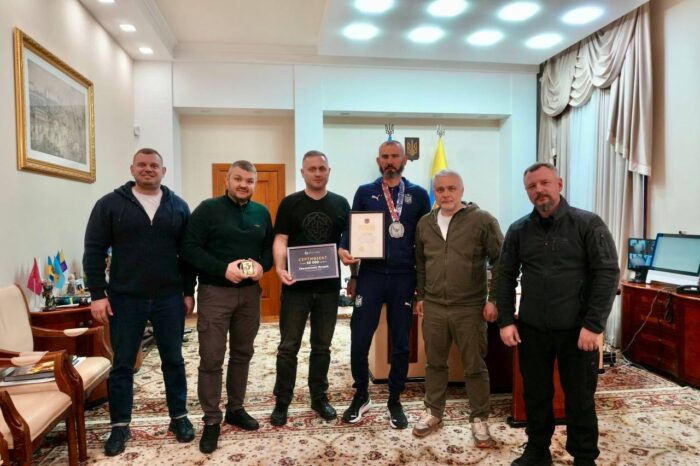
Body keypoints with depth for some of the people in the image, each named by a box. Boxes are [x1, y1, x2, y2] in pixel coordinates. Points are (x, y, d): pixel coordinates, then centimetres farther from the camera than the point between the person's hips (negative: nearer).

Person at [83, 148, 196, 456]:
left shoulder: (178, 207, 5)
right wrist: (98, 294, -7)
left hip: (169, 298, 2)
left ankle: (179, 417, 27)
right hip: (125, 299, -1)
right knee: (122, 364, 9)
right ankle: (120, 425, 24)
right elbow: (94, 251, -2)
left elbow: (187, 252, 7)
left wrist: (188, 291, 3)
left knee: (173, 360, 11)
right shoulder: (110, 204, -1)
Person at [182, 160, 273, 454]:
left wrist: (263, 265, -10)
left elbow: (271, 246, 12)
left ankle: (236, 409, 31)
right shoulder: (208, 209, -5)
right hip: (214, 291, -4)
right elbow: (189, 248, -11)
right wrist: (223, 268, -22)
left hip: (250, 292, 5)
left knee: (242, 354, 14)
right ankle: (211, 421, 14)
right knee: (211, 358, -1)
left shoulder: (262, 213, 9)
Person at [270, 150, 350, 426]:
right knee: (288, 347, 6)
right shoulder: (289, 204, 0)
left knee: (322, 346, 14)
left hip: (328, 286, 2)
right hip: (296, 287, -2)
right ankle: (282, 402, 20)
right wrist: (280, 268, -22)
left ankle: (319, 397, 29)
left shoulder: (340, 204, 6)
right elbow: (280, 240, -5)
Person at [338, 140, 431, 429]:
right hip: (370, 275, 0)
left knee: (400, 343, 9)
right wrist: (353, 275, 0)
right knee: (359, 340, 0)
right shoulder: (364, 193, 6)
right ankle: (361, 395, 24)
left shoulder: (418, 195, 6)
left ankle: (395, 401, 26)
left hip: (404, 278, 0)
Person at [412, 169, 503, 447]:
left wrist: (493, 299, -9)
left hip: (470, 308, -4)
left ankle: (479, 420, 24)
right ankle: (433, 412, 31)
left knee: (475, 366, 7)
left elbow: (500, 261, -6)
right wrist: (421, 295, 15)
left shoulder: (482, 220, -7)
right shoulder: (424, 223, 8)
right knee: (435, 362, 15)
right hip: (433, 307, 4)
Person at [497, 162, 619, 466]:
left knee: (580, 399, 10)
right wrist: (506, 321, -2)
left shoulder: (588, 224, -5)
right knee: (535, 395, 14)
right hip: (531, 329, 3)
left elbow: (608, 273, -9)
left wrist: (594, 325, -15)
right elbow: (506, 276, 6)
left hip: (577, 330, -2)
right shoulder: (519, 230, 3)